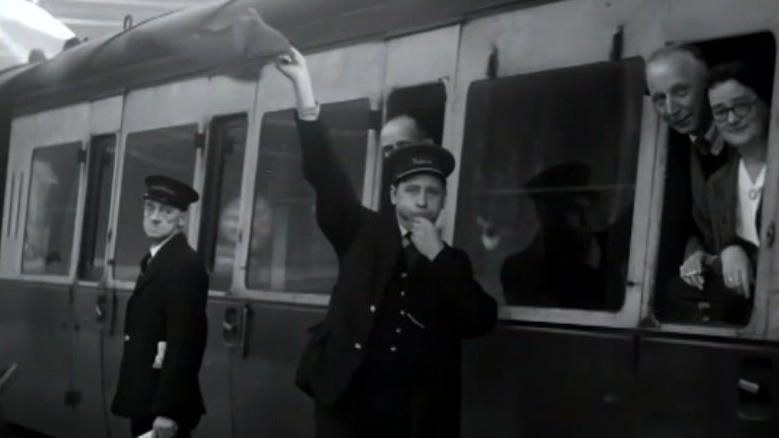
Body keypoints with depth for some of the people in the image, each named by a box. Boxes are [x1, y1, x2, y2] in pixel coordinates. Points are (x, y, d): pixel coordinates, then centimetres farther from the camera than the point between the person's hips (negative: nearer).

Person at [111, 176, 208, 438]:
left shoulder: (185, 265, -16)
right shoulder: (155, 259, 15)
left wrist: (167, 411, -25)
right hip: (146, 397, 9)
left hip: (163, 402, -9)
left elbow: (184, 343, -22)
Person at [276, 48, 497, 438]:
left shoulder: (451, 261, 12)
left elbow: (482, 321, -2)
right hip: (345, 396, -1)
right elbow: (326, 175, -2)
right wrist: (302, 85, -11)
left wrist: (437, 256, -5)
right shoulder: (365, 233, 8)